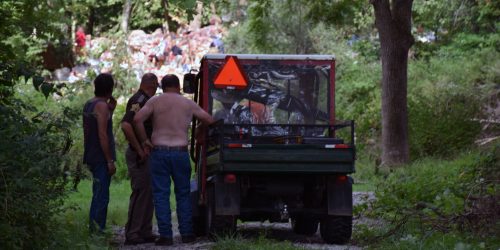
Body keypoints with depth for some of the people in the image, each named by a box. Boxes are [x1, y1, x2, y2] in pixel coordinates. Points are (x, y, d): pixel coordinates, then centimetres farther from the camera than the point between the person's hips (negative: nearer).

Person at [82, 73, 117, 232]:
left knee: (98, 196, 16)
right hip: (101, 158, -9)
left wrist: (110, 110, 14)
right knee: (101, 197, -8)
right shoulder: (102, 106, -14)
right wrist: (110, 161, -19)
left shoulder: (88, 105, 14)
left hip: (92, 157, 9)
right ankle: (97, 230, -10)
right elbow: (102, 134, -20)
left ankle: (94, 229, 20)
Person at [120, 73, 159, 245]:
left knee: (148, 193, 14)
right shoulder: (139, 100, -16)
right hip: (139, 155, -10)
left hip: (145, 154, 10)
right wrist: (139, 150, -24)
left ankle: (145, 232, 20)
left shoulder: (144, 100, 15)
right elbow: (126, 125, -28)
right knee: (140, 193, -9)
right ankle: (132, 234, -8)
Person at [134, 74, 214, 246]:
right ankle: (186, 233, 12)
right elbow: (209, 120, 13)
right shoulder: (188, 104, 7)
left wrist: (144, 140, -2)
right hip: (181, 153, 1)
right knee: (183, 194, 12)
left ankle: (165, 235, -3)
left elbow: (137, 119, -12)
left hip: (159, 152, -1)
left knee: (161, 195, 1)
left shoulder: (155, 101, 1)